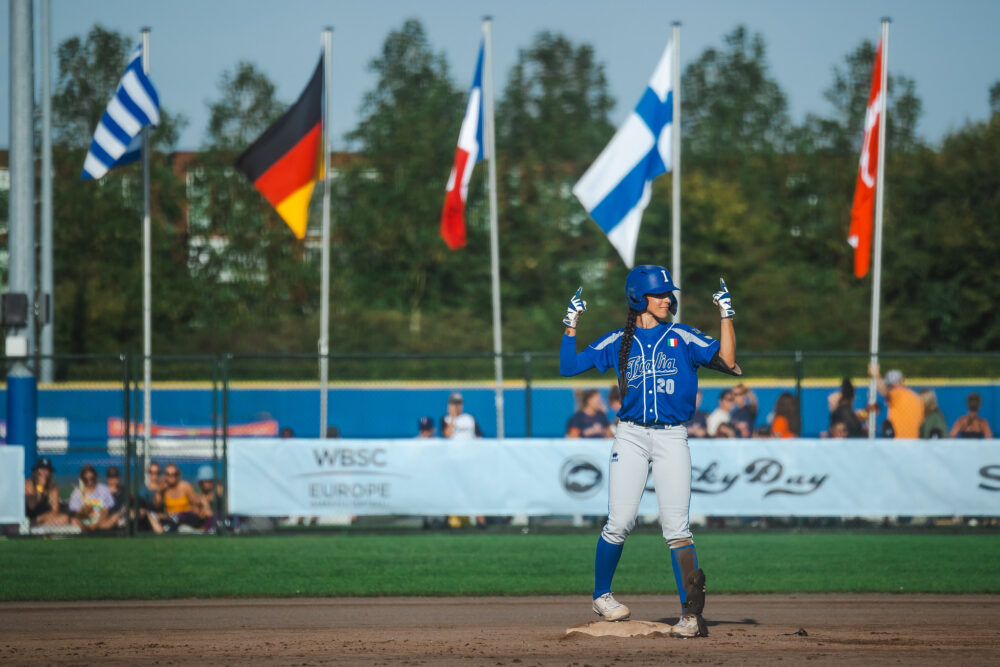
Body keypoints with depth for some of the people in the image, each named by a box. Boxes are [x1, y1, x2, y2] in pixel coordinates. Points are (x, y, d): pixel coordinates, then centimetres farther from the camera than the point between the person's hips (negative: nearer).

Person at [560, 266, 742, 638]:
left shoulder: (682, 338, 5)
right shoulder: (617, 342, 8)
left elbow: (727, 361, -6)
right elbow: (569, 367, 9)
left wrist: (726, 317, -10)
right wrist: (571, 325, 4)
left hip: (671, 438, -1)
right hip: (631, 436, 1)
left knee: (676, 528, -8)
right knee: (619, 524, -4)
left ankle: (691, 614, -10)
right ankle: (601, 596, 18)